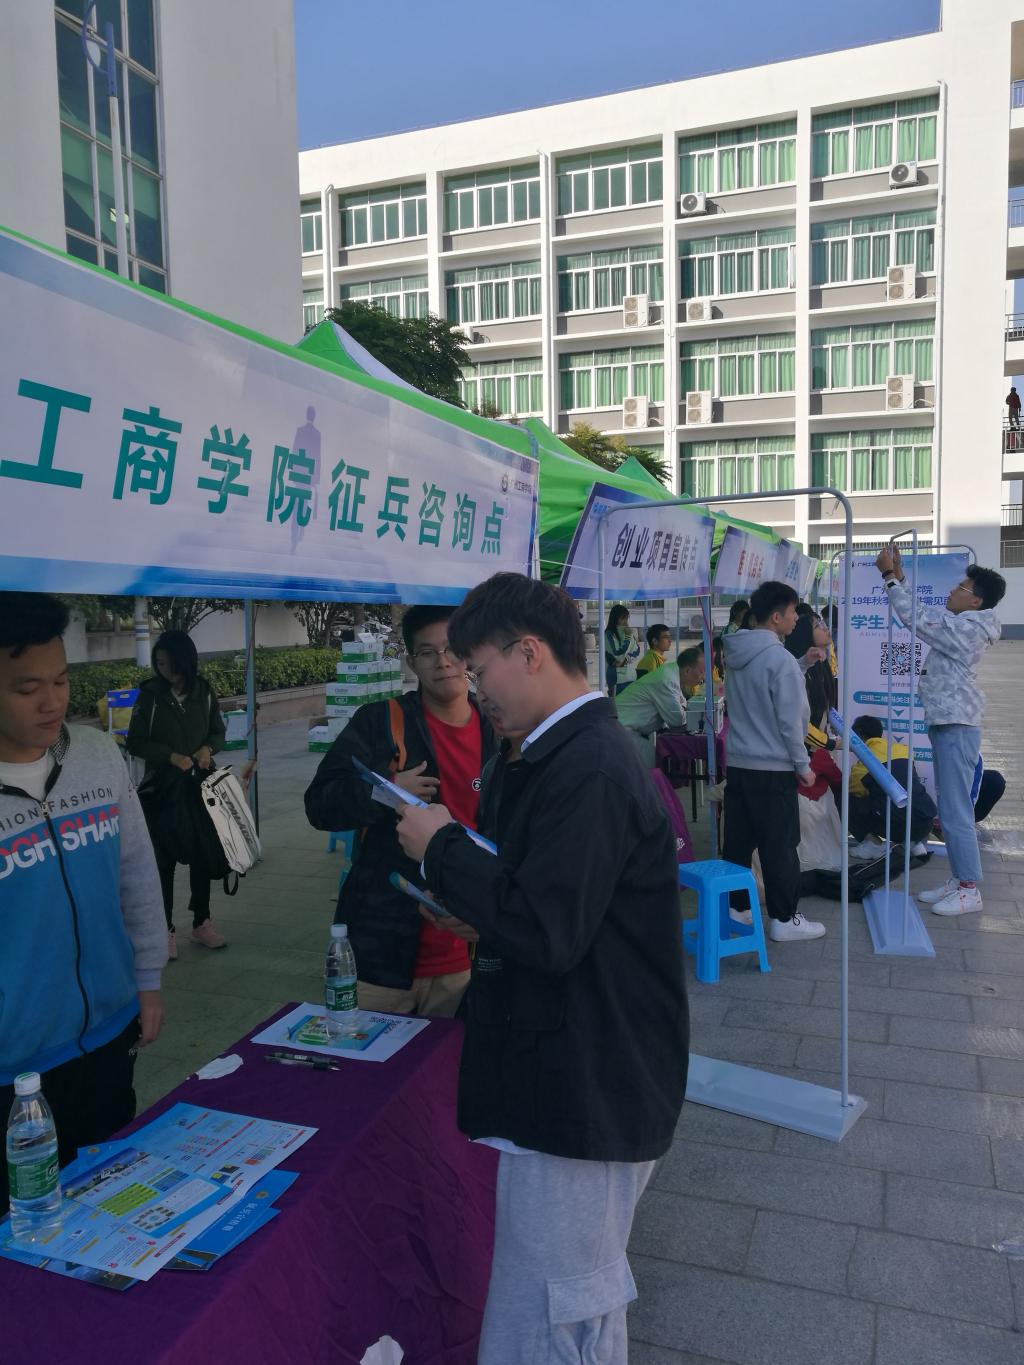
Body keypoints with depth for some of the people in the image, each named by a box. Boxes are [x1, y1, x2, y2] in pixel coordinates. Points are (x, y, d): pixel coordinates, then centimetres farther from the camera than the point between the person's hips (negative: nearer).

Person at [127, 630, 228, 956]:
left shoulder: (204, 691, -1)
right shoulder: (151, 694, -8)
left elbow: (218, 732, 9)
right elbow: (135, 742, -5)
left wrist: (207, 748, -12)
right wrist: (172, 756, -18)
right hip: (161, 789, -3)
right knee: (164, 859, 3)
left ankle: (202, 922, 26)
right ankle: (165, 929, 15)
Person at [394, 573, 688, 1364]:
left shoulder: (588, 771, -24)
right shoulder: (589, 751, 8)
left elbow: (545, 933, -28)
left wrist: (441, 848, -16)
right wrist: (482, 918, 4)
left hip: (581, 1093, -10)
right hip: (591, 1080, 10)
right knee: (588, 1294, 27)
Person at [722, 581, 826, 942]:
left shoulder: (735, 654, 8)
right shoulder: (780, 659, -17)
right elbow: (790, 722, -17)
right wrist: (803, 766, -6)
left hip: (738, 764, 8)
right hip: (773, 768, -7)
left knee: (738, 842, 14)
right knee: (779, 847, 2)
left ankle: (734, 907, 23)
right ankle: (784, 919, 10)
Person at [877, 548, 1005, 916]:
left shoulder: (967, 628, -17)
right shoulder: (959, 623, 13)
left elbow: (915, 618, -21)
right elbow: (923, 614, 20)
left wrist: (888, 576, -14)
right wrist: (899, 576, 11)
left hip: (957, 726, -10)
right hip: (946, 723, 10)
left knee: (955, 809, -6)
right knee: (951, 807, 14)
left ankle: (970, 890, 2)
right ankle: (959, 880, 21)